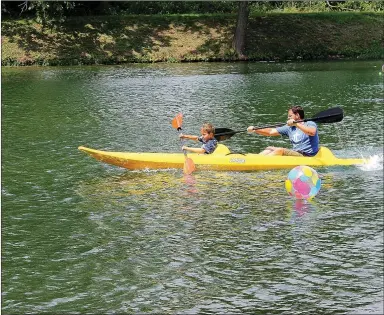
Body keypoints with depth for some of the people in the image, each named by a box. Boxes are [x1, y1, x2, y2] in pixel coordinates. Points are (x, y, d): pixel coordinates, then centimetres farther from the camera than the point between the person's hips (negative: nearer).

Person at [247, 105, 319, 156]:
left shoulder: (310, 124, -2)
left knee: (280, 150, -24)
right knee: (270, 149, 7)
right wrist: (255, 130, 3)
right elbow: (271, 132, 13)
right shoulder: (289, 128, 17)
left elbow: (312, 132, -27)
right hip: (295, 154, 8)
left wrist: (296, 124, -30)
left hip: (307, 157, -8)